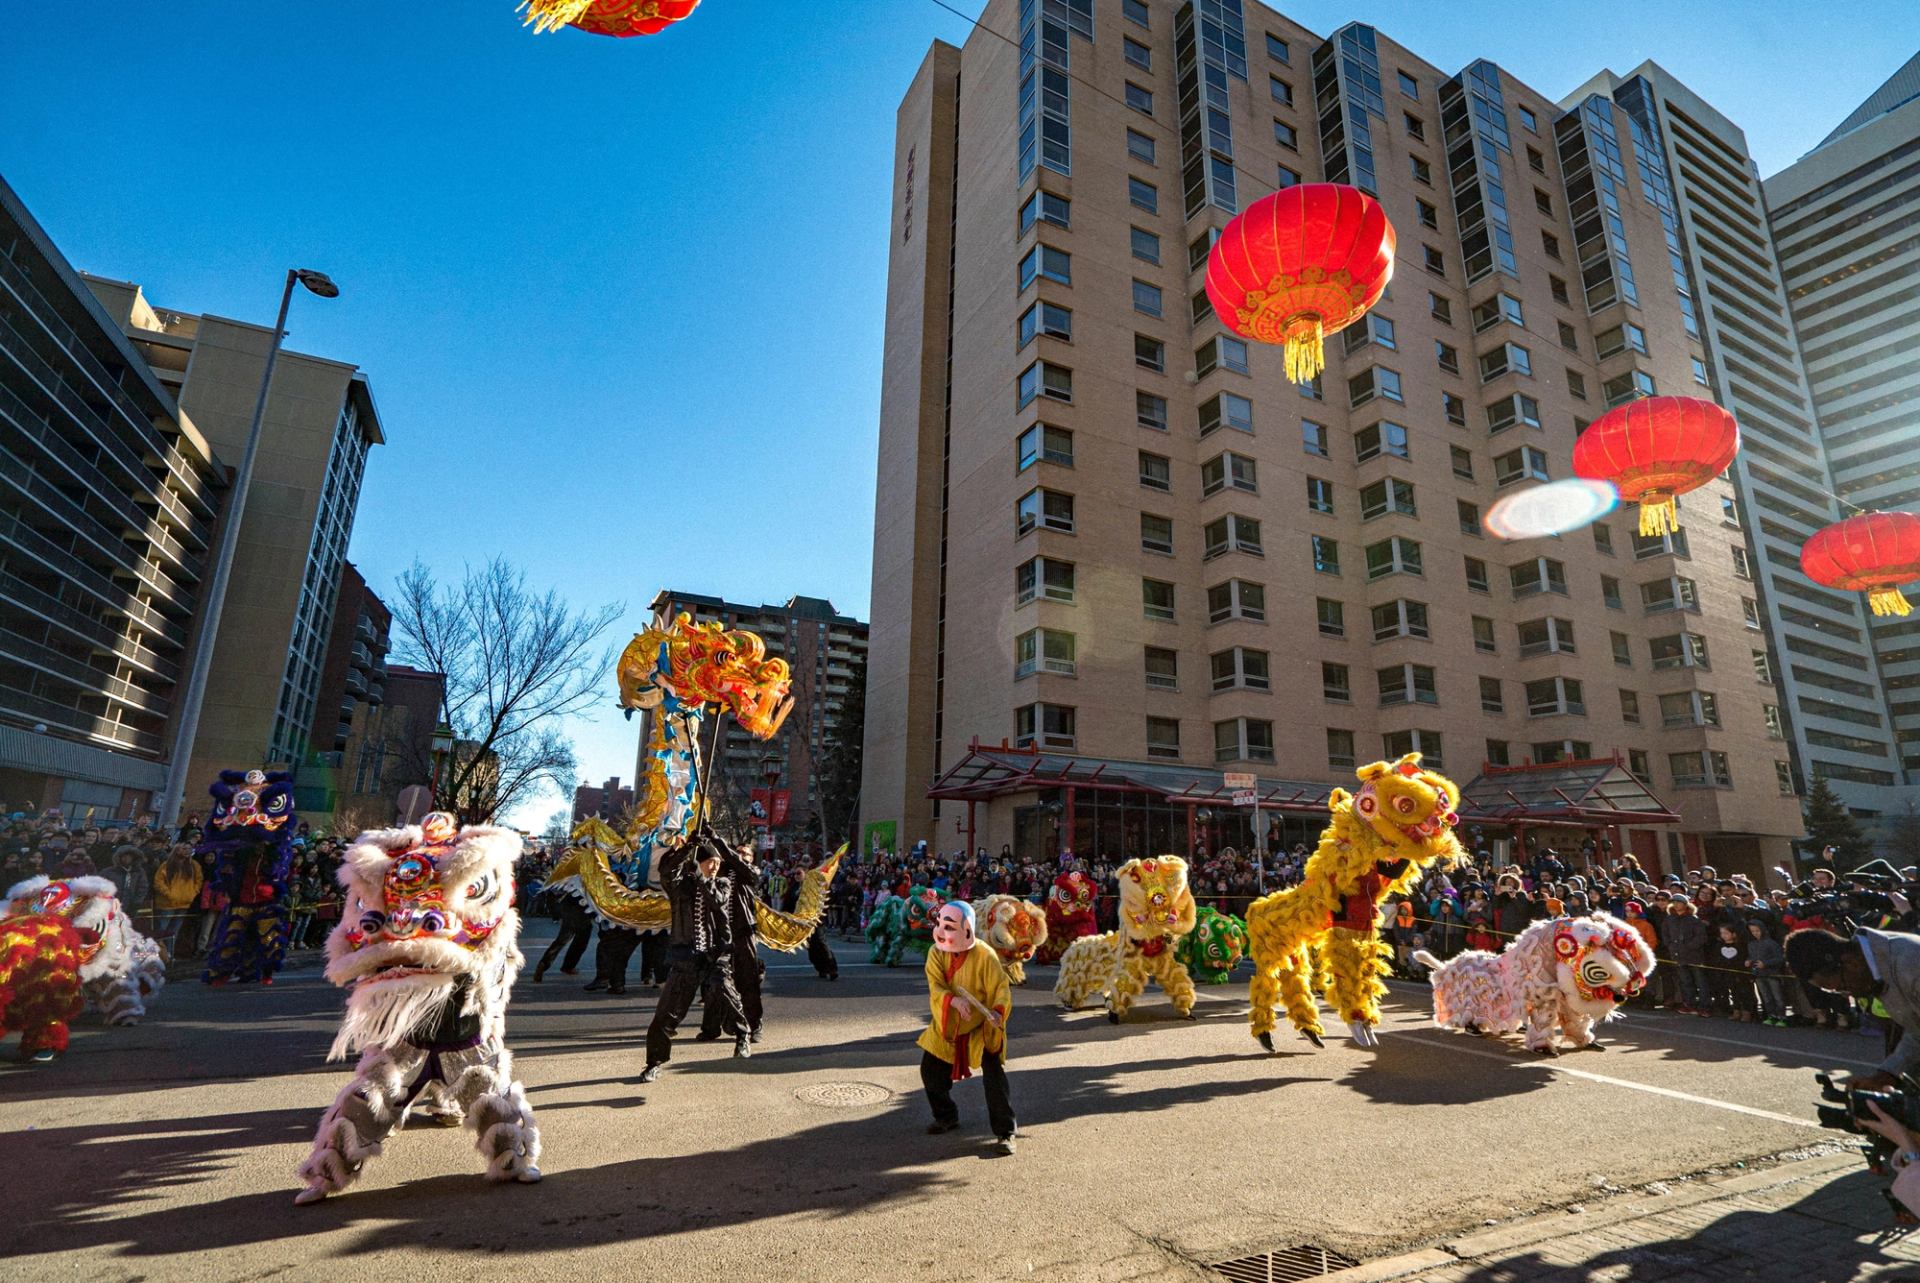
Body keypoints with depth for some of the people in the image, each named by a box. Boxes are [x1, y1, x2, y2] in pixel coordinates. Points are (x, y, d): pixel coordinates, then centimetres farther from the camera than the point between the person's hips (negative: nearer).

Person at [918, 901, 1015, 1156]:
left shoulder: (985, 956, -22)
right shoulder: (936, 953, -10)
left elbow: (1001, 989, -18)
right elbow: (935, 986, -18)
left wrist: (998, 1012, -37)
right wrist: (953, 1000, -37)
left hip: (982, 1028, -4)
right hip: (947, 1025, 5)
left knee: (995, 1075, -13)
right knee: (930, 1071, 10)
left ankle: (1005, 1132, 1)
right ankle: (946, 1117, 35)